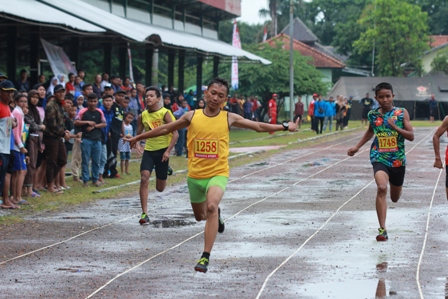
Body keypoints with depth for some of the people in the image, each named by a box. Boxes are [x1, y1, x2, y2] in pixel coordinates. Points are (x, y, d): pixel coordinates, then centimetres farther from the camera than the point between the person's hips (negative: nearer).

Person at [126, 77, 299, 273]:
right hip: (195, 174, 3)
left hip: (218, 174, -3)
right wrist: (138, 138, 13)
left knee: (211, 206, -30)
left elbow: (259, 127, 4)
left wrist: (284, 127, 2)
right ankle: (216, 213, 56)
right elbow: (166, 129, 9)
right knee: (200, 216, 18)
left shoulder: (229, 118, -4)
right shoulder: (192, 116, -2)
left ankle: (206, 257, -29)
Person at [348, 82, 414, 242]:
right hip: (379, 158, -1)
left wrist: (395, 127, -20)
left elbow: (411, 136, -7)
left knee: (395, 198, 15)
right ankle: (382, 229, -27)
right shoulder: (373, 114, 1)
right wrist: (357, 147, 20)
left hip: (398, 160, 1)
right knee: (381, 188, -28)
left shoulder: (402, 113, -4)